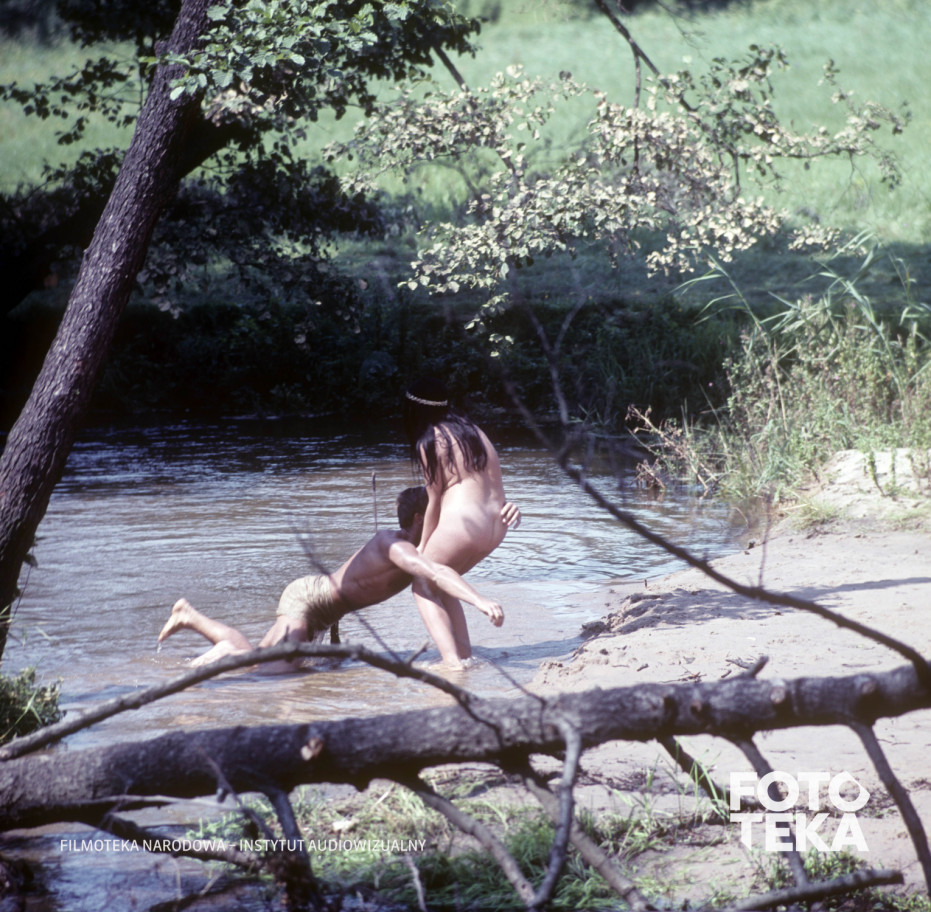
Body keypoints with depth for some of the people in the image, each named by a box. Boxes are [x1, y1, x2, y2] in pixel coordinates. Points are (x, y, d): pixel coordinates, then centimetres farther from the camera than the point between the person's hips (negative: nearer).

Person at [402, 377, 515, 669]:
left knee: (423, 587, 11)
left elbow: (435, 502, -2)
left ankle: (453, 660, -7)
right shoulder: (471, 429, 16)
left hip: (463, 523, -8)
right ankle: (465, 655, 17)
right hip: (496, 526, 8)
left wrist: (422, 548, 9)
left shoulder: (429, 441, -5)